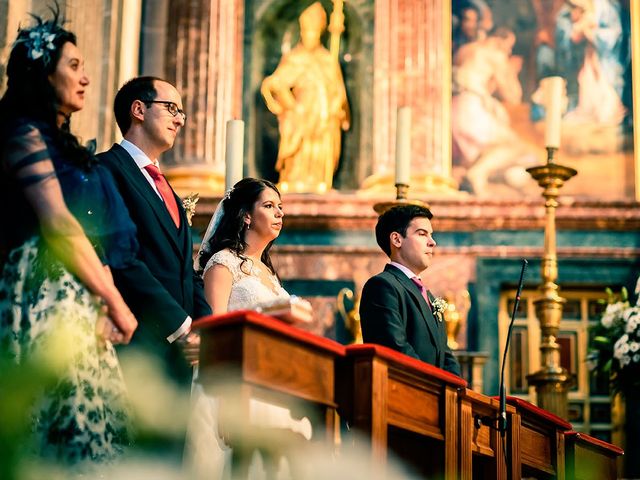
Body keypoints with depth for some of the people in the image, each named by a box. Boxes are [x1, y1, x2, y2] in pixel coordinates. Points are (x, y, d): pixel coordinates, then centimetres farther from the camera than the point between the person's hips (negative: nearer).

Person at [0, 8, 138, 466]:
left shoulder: (63, 141, 22)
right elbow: (58, 225, -13)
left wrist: (105, 299, 0)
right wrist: (114, 300, -10)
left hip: (78, 296, 9)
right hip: (47, 291, -9)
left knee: (91, 417, 2)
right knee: (70, 410, -13)